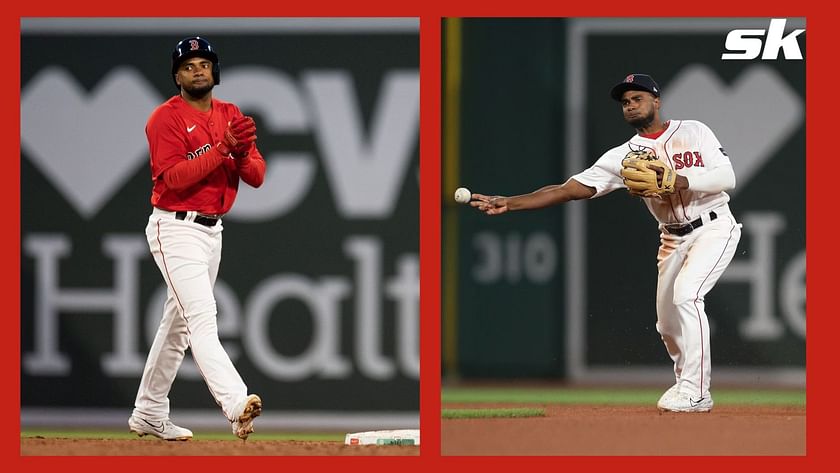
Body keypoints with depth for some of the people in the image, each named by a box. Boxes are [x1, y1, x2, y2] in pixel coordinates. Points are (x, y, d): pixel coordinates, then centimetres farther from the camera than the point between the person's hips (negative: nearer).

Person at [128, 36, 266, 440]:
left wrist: (242, 153, -18)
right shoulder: (166, 118, -10)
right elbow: (173, 176, -22)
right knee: (202, 318, -20)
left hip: (212, 230, 8)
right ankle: (236, 405, -36)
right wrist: (222, 148, -26)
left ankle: (148, 414, 27)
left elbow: (257, 176, 4)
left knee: (179, 322, 16)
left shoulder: (230, 116, 10)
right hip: (175, 228, -8)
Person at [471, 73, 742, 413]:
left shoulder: (693, 132, -5)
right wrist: (508, 204, -19)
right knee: (668, 321, 6)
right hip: (673, 240, 5)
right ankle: (689, 384, 29)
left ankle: (696, 392, -21)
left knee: (686, 294, -24)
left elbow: (727, 178, -14)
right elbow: (572, 188, -8)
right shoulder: (624, 156, 0)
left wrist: (676, 181, -26)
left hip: (714, 228, -5)